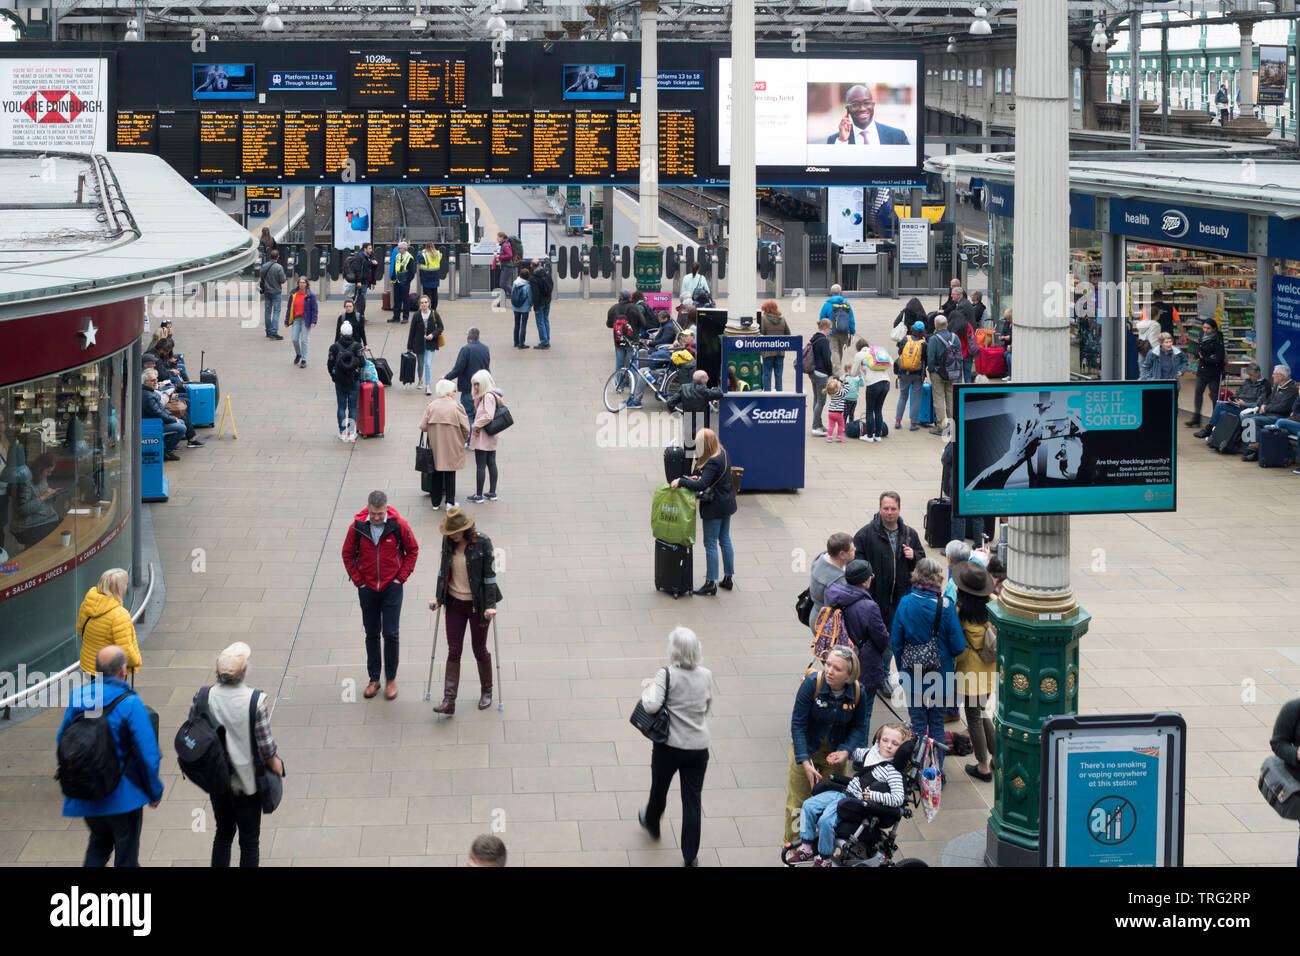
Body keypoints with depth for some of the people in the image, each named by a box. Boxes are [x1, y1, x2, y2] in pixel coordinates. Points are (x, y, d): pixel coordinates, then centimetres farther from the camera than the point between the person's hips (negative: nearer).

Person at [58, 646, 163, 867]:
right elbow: (147, 754, -19)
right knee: (126, 856, 13)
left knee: (99, 844, 27)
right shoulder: (130, 704, -20)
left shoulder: (78, 697, -5)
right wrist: (155, 791, -4)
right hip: (123, 797, -5)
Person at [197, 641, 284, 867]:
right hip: (247, 781, -3)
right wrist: (275, 763, 2)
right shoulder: (256, 700, -22)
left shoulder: (202, 697, -12)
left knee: (223, 833, 23)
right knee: (249, 840, 12)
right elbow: (265, 745, -19)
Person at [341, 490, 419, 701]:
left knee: (390, 634, -2)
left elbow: (413, 551, 2)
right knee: (371, 635, 10)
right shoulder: (357, 527, -9)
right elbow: (348, 555, 5)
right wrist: (358, 580, 0)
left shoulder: (399, 526, -12)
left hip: (392, 588, -2)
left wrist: (401, 577, -3)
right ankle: (374, 679, 21)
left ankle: (391, 678, 12)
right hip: (367, 589, 2)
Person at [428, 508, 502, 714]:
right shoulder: (448, 541, -2)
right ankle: (449, 701, -1)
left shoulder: (482, 543, -16)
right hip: (454, 603, 4)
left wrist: (491, 605, -15)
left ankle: (486, 691, 31)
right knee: (453, 651, 1)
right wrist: (438, 597, 12)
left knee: (479, 650, 9)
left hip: (477, 604, -4)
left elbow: (489, 575, -12)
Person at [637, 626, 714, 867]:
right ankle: (690, 856, 10)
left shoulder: (667, 675, -18)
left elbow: (651, 705, -26)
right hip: (699, 747, 2)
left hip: (669, 746, -2)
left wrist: (647, 687, -9)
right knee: (693, 801, 7)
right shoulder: (706, 676, -4)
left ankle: (651, 823, 51)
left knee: (659, 788, 25)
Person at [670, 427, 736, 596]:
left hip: (714, 508, -10)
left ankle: (711, 584, 3)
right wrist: (699, 478, -1)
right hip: (726, 504, 10)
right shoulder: (723, 455, 5)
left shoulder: (713, 463, -25)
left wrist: (681, 481, -24)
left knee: (710, 544, -2)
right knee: (725, 540, 18)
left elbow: (701, 485, -30)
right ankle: (727, 578, 27)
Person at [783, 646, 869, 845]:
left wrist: (845, 752, -20)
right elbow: (798, 724, -21)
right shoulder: (812, 683, -26)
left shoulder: (858, 692, -18)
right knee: (799, 800, 4)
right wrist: (805, 763, -26)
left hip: (835, 751, 2)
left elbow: (858, 727, -3)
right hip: (805, 747, -2)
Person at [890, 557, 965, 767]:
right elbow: (958, 645, -13)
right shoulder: (945, 606, -16)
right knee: (937, 725, 12)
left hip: (913, 676, 1)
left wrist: (902, 669, 11)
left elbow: (895, 642, -3)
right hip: (940, 677, -1)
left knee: (917, 726, 12)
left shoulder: (905, 603, -10)